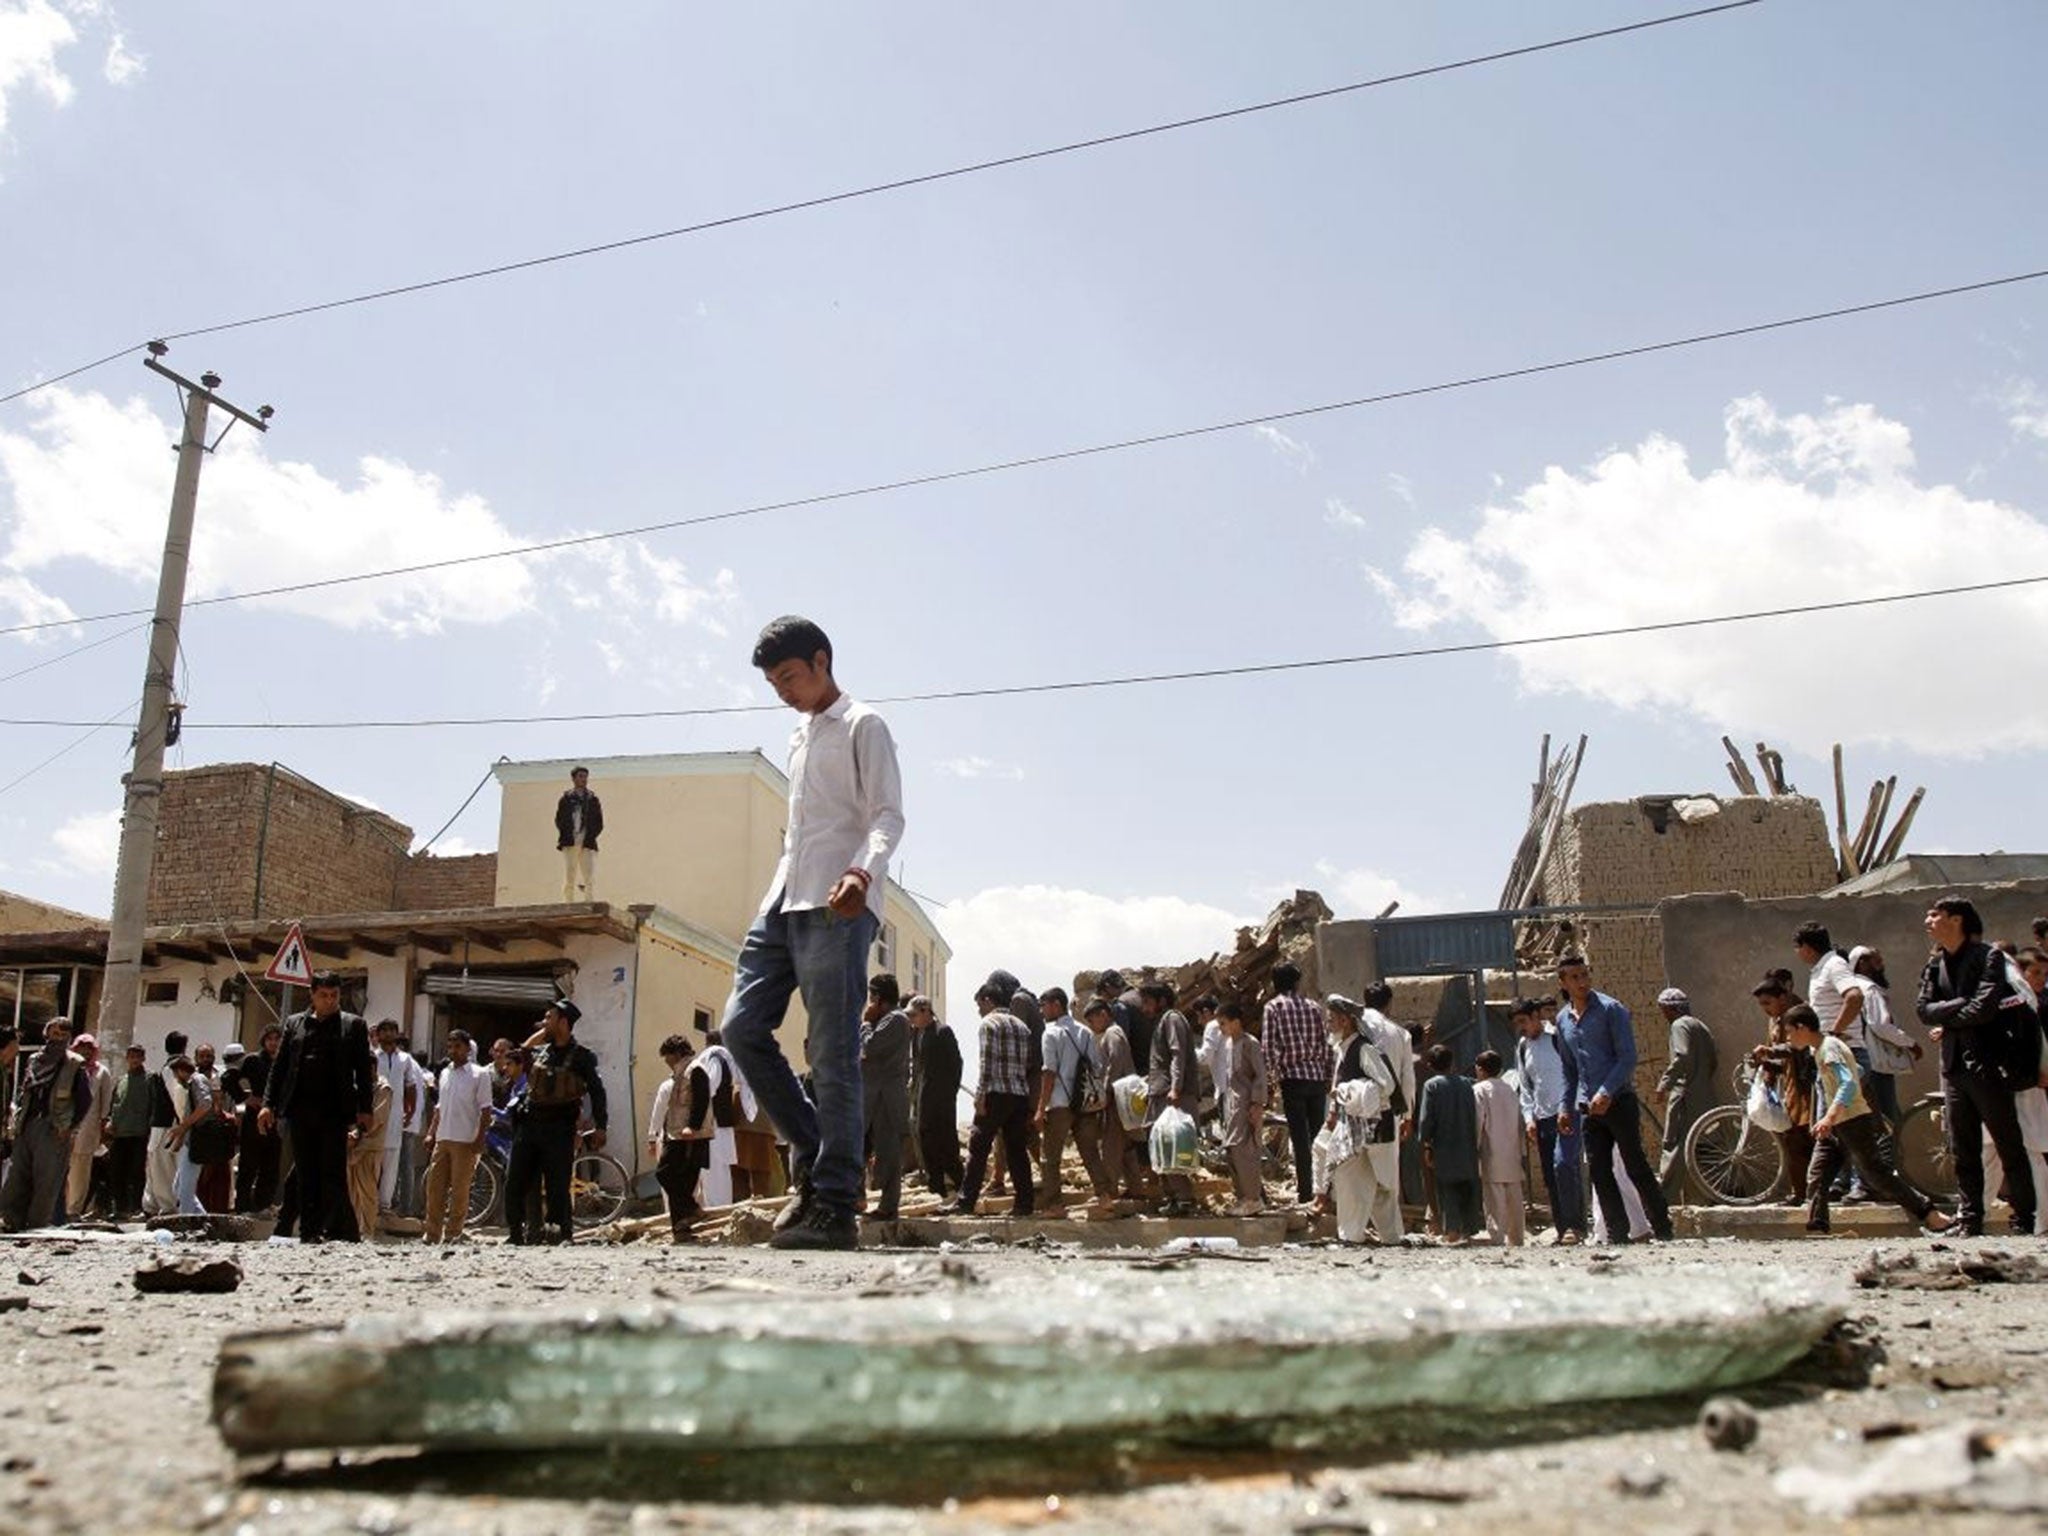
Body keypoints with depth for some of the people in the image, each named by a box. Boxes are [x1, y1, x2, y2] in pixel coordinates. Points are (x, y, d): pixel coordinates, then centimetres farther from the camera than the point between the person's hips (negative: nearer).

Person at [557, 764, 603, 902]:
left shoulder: (593, 800, 13)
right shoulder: (566, 799, 11)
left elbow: (599, 824, 8)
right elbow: (559, 820, 5)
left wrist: (589, 839, -6)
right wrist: (567, 837, -9)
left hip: (587, 844, 0)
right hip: (570, 844, 0)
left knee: (590, 879, -9)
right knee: (569, 879, -3)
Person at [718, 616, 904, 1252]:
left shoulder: (862, 726, 3)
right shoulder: (799, 739, 26)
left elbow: (888, 815, -8)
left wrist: (862, 871, -27)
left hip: (837, 908, -8)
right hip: (784, 904, 8)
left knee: (832, 1054, -10)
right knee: (742, 1026, -2)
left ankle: (836, 1207, -7)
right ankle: (812, 1151, 11)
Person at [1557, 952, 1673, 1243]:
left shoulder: (1611, 1010, -5)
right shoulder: (1563, 1019, 13)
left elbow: (1628, 1057, -10)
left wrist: (1606, 1093, -19)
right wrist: (1567, 1107, 14)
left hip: (1619, 1101, -6)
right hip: (1589, 1107, 6)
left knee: (1636, 1167, -6)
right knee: (1599, 1172, 3)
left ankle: (1663, 1230, 1)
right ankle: (1618, 1234, 8)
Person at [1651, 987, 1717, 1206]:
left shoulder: (1680, 1025, -7)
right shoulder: (1700, 1027, 21)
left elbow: (1682, 1057, -21)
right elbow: (1714, 1060, 20)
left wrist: (1664, 1085, -20)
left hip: (1685, 1097, -9)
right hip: (1704, 1096, 9)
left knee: (1674, 1147, -11)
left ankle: (1665, 1197, -14)